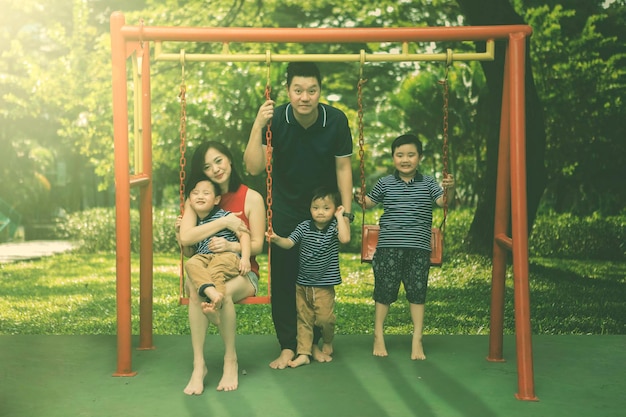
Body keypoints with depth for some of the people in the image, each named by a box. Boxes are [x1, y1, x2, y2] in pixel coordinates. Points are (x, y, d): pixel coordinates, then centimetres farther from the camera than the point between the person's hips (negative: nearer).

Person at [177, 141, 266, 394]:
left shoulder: (251, 198, -2)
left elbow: (257, 245, -4)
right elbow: (186, 238, -12)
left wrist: (231, 246, -24)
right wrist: (224, 222, -17)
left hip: (241, 272, -2)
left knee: (222, 292, -36)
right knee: (196, 290, -34)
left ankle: (231, 359, -15)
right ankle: (198, 364, -28)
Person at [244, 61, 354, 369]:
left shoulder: (336, 120, -17)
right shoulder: (276, 119, -19)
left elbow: (343, 167, -6)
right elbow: (254, 168, -24)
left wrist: (346, 211, -9)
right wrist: (257, 127, -35)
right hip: (285, 211, 0)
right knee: (283, 277, 0)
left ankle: (314, 341, 23)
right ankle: (287, 346, 11)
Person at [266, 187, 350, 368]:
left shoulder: (334, 227, -6)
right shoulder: (304, 227, 1)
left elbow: (345, 238, -26)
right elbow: (289, 243, -2)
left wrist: (340, 217, -19)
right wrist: (277, 239, -22)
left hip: (324, 284, -3)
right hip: (302, 283, 3)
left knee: (325, 317, -7)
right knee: (304, 319, 7)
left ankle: (327, 343, 22)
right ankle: (303, 353, 12)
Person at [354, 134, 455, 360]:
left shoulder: (428, 183, 6)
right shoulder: (385, 183, 6)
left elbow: (442, 202, -5)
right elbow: (369, 202, 13)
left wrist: (449, 189, -24)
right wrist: (360, 199, -8)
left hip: (419, 248, 0)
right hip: (388, 247, 0)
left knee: (417, 291, 4)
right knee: (384, 290, 4)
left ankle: (417, 340, 13)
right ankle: (378, 337, 18)